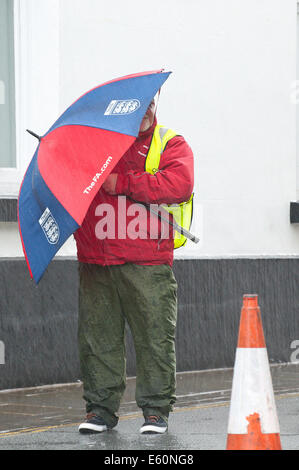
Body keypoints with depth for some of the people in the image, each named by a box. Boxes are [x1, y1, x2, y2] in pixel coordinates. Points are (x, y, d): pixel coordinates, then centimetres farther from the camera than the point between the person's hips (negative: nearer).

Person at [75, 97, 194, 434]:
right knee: (97, 336, 3)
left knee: (155, 336, -3)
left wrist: (122, 183, -13)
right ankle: (101, 406, 12)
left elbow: (180, 184, -13)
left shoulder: (171, 145, 6)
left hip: (146, 265, -3)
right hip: (95, 261, 3)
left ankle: (156, 408, 6)